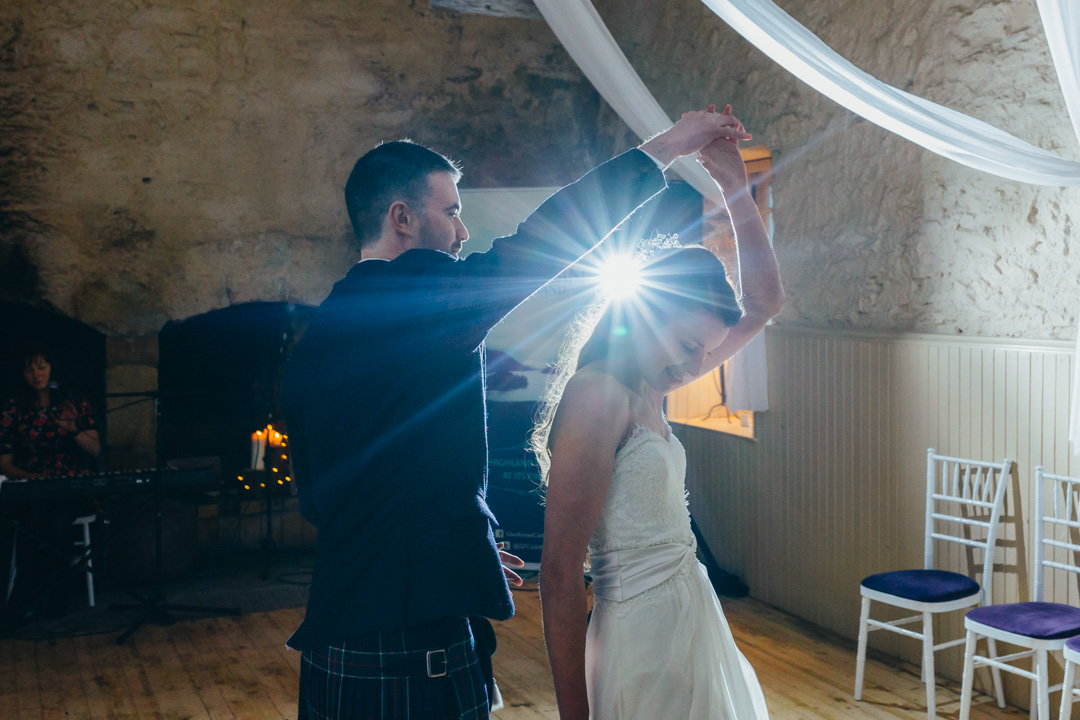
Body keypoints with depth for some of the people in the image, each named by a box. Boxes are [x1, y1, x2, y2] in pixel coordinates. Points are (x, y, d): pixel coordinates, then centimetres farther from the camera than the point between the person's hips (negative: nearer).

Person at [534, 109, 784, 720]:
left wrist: (738, 189, 6)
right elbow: (560, 570, -21)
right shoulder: (597, 393, -18)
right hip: (644, 641, -9)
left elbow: (764, 304, 15)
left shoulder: (649, 389, 7)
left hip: (692, 622, 9)